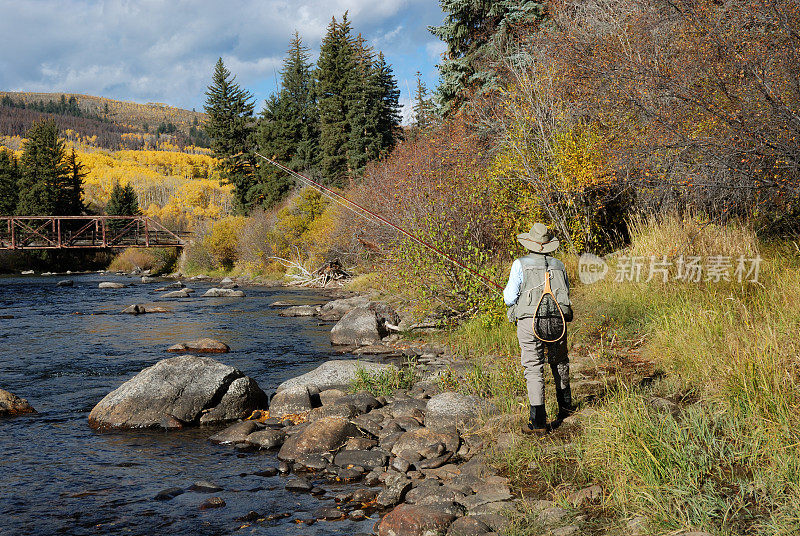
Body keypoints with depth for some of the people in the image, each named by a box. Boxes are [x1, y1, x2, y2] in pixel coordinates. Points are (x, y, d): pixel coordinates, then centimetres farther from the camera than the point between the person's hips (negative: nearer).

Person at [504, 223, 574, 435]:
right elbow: (566, 295, 17)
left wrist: (507, 291, 22)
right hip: (557, 320, 3)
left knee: (534, 368, -4)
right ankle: (565, 406, 40)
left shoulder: (521, 264, 3)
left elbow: (510, 298, 1)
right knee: (559, 362, 24)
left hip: (529, 321, -3)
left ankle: (538, 421, -11)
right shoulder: (559, 266, 13)